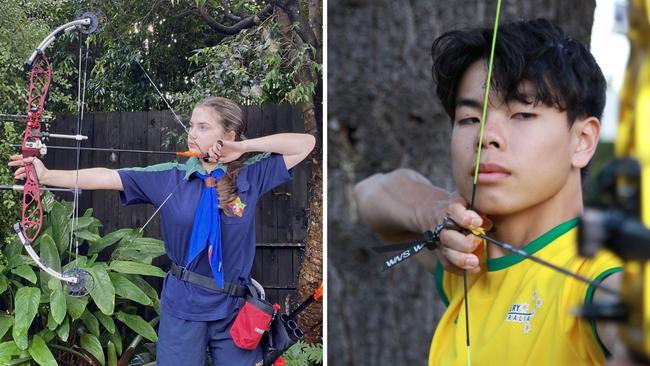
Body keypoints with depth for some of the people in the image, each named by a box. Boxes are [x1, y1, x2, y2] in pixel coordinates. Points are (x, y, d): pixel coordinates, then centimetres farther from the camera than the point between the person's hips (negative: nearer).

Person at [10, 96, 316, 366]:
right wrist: (47, 175, -15)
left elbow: (306, 143, -3)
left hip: (234, 308, 0)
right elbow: (108, 177, -7)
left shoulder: (250, 174, -2)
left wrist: (242, 148, -9)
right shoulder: (170, 177, -1)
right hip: (183, 306, 0)